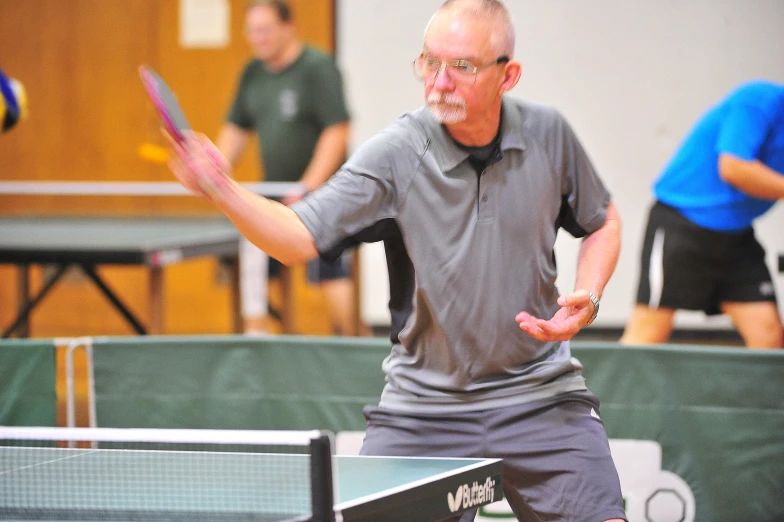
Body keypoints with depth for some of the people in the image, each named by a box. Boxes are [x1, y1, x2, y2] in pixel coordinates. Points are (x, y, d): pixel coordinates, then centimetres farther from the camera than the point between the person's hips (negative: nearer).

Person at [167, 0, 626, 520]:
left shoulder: (548, 132, -5)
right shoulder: (393, 156, -14)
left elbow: (603, 222, 12)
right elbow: (298, 237, -21)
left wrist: (587, 298, -7)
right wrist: (224, 191, -39)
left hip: (541, 395, 1)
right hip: (423, 406, -1)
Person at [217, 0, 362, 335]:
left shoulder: (318, 68, -10)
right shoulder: (253, 73, 12)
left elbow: (337, 131, -16)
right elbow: (237, 129, 21)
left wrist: (310, 186, -22)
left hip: (320, 193, -7)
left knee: (329, 271, -12)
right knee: (253, 267, 2)